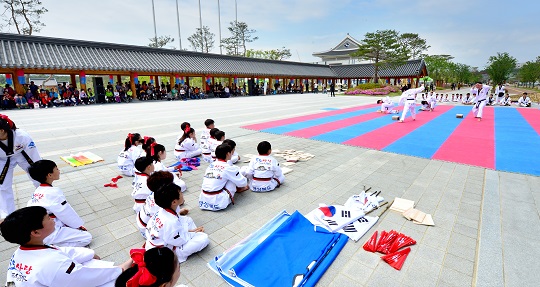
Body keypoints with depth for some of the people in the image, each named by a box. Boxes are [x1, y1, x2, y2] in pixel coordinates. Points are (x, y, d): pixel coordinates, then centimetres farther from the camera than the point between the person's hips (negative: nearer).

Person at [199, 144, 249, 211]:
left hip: (203, 201, 6)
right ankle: (238, 189, 27)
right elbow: (242, 183, 1)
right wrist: (245, 180, 26)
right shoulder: (228, 168, -10)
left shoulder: (210, 165, 7)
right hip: (217, 203, -6)